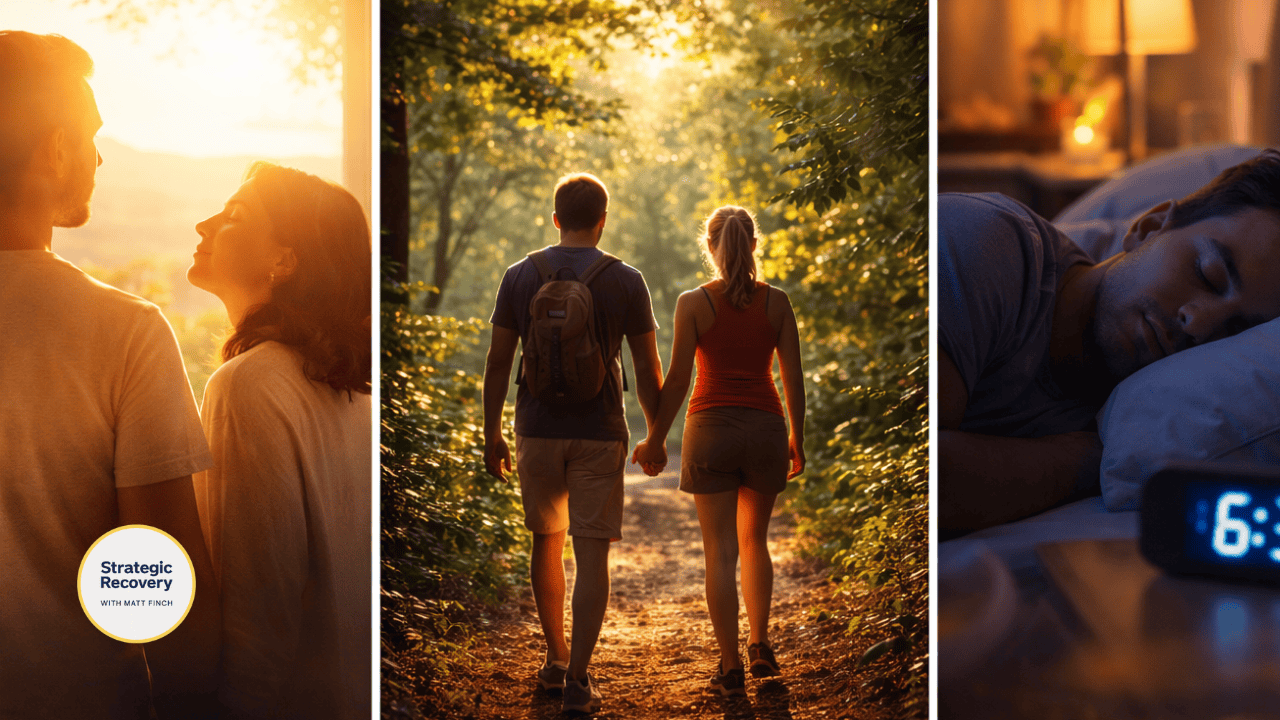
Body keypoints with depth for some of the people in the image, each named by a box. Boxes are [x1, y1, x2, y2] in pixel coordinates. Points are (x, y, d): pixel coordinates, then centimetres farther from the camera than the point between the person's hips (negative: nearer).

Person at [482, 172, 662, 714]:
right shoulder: (625, 281, -4)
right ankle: (577, 680, -3)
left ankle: (555, 659, 27)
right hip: (599, 434, -2)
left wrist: (491, 435, 11)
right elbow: (648, 370, -2)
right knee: (592, 555, 0)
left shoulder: (520, 276, 0)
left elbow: (497, 362, 2)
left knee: (547, 540, 19)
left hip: (538, 430, 2)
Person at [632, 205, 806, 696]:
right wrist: (796, 439, 13)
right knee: (754, 539, 22)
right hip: (765, 428, 2)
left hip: (711, 429, -2)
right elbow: (794, 379, 2)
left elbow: (677, 380, -7)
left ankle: (732, 669, 4)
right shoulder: (776, 302, 0)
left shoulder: (694, 303, -6)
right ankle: (760, 646, 18)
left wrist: (655, 439, 3)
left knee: (720, 551, 3)